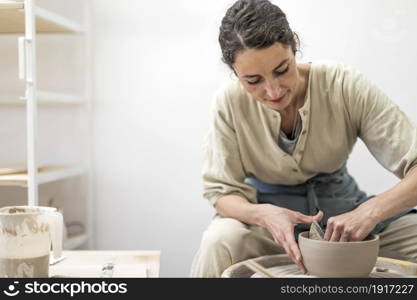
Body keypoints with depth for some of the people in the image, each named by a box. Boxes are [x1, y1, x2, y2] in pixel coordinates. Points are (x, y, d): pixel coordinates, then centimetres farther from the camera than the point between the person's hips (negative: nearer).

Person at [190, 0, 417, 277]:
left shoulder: (346, 86, -21)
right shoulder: (230, 102, -18)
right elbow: (222, 191, -10)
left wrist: (372, 210, -40)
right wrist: (263, 214, -31)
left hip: (339, 209, 1)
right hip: (269, 211, -1)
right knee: (219, 241, -33)